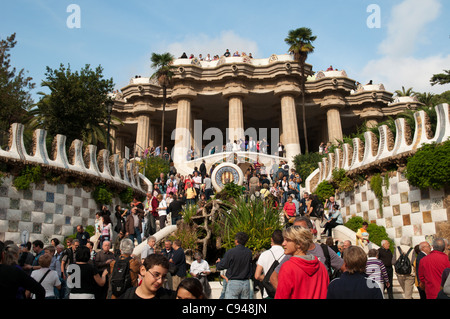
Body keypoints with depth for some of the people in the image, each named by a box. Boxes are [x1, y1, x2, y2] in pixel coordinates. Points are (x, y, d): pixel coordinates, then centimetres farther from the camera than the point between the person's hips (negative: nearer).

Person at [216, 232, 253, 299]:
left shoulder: (230, 252, -14)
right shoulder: (249, 252, 0)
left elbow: (220, 266, -6)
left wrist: (218, 262, 20)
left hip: (233, 283, -4)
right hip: (246, 283, 5)